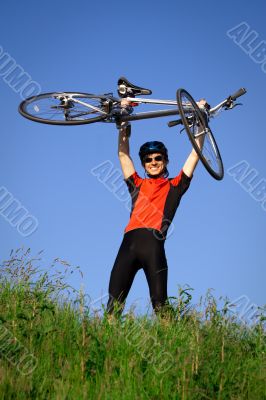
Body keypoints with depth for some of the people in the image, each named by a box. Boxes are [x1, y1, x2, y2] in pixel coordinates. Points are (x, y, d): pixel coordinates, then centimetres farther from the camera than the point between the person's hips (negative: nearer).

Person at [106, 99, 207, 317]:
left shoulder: (174, 186, 21)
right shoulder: (137, 184, 27)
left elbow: (195, 154, 21)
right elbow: (123, 153, 28)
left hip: (154, 244, -3)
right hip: (130, 241, 3)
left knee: (160, 304, -10)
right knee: (114, 303, -7)